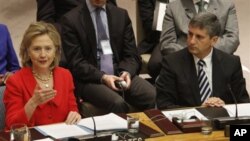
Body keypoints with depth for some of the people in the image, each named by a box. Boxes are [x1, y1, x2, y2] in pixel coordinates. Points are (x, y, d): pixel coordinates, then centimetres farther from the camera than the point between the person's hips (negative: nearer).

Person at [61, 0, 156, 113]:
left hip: (119, 73, 4)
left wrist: (127, 72, -14)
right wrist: (102, 77, -21)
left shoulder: (121, 15, 9)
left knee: (152, 96, -25)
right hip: (91, 78, -4)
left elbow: (132, 55, 8)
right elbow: (76, 63, -7)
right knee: (118, 103, -33)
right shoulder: (71, 19, -2)